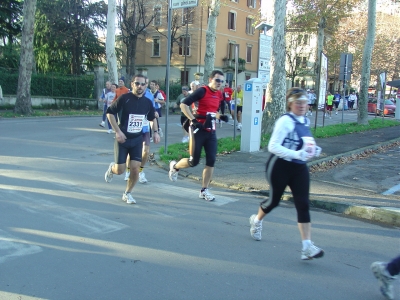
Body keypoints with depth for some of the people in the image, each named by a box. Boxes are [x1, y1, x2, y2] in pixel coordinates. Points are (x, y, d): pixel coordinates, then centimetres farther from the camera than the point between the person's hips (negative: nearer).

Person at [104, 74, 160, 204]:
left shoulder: (147, 102, 1)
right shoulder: (124, 98, -13)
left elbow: (152, 118, 18)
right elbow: (109, 113, -8)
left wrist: (155, 132, 4)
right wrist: (118, 131, -15)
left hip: (137, 139, 3)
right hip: (122, 138, -3)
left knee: (135, 168, -5)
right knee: (120, 170, -2)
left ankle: (127, 193, 18)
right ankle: (112, 168, 37)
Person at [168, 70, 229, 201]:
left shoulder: (220, 95, 10)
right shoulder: (202, 91, -12)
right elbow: (183, 104, -15)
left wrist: (221, 116, 4)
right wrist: (193, 120, -22)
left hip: (211, 131, 6)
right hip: (198, 129, -6)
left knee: (211, 160, 1)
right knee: (194, 161, -3)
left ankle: (204, 190, 13)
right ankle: (174, 166, 29)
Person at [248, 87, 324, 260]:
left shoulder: (306, 121, 7)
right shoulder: (285, 121, -18)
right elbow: (273, 146, -24)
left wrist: (313, 149, 3)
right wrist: (296, 154, -32)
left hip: (299, 168, 6)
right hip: (280, 167, -6)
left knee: (303, 204, -4)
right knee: (274, 200, 11)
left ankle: (307, 246, -3)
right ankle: (256, 220, 44)